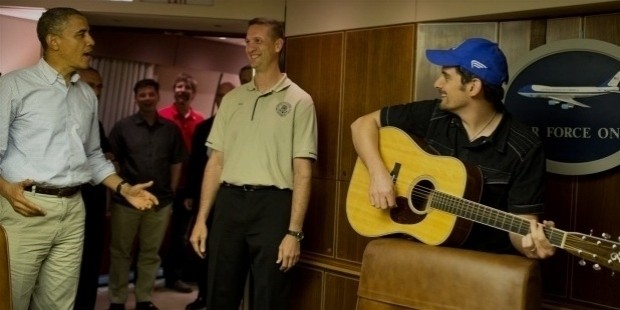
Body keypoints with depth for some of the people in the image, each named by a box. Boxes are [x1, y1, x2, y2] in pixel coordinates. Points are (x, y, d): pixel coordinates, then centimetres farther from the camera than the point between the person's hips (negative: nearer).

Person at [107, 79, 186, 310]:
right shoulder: (123, 127, 0)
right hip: (126, 200, -1)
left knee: (150, 253, 11)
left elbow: (176, 162, 9)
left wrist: (171, 192, 6)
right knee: (120, 252, 8)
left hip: (161, 201, 1)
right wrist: (117, 189, -1)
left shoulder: (171, 129, 4)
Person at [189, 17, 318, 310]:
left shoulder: (298, 101, -1)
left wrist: (294, 231, -12)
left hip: (272, 205, -4)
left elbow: (302, 172, -6)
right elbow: (216, 161, 12)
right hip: (229, 202, 4)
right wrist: (201, 219, 7)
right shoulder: (232, 98, 13)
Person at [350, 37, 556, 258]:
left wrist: (531, 243, -32)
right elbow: (364, 123, 1)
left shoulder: (524, 150, -11)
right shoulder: (432, 115, -3)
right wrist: (378, 173, -14)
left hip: (487, 258, 0)